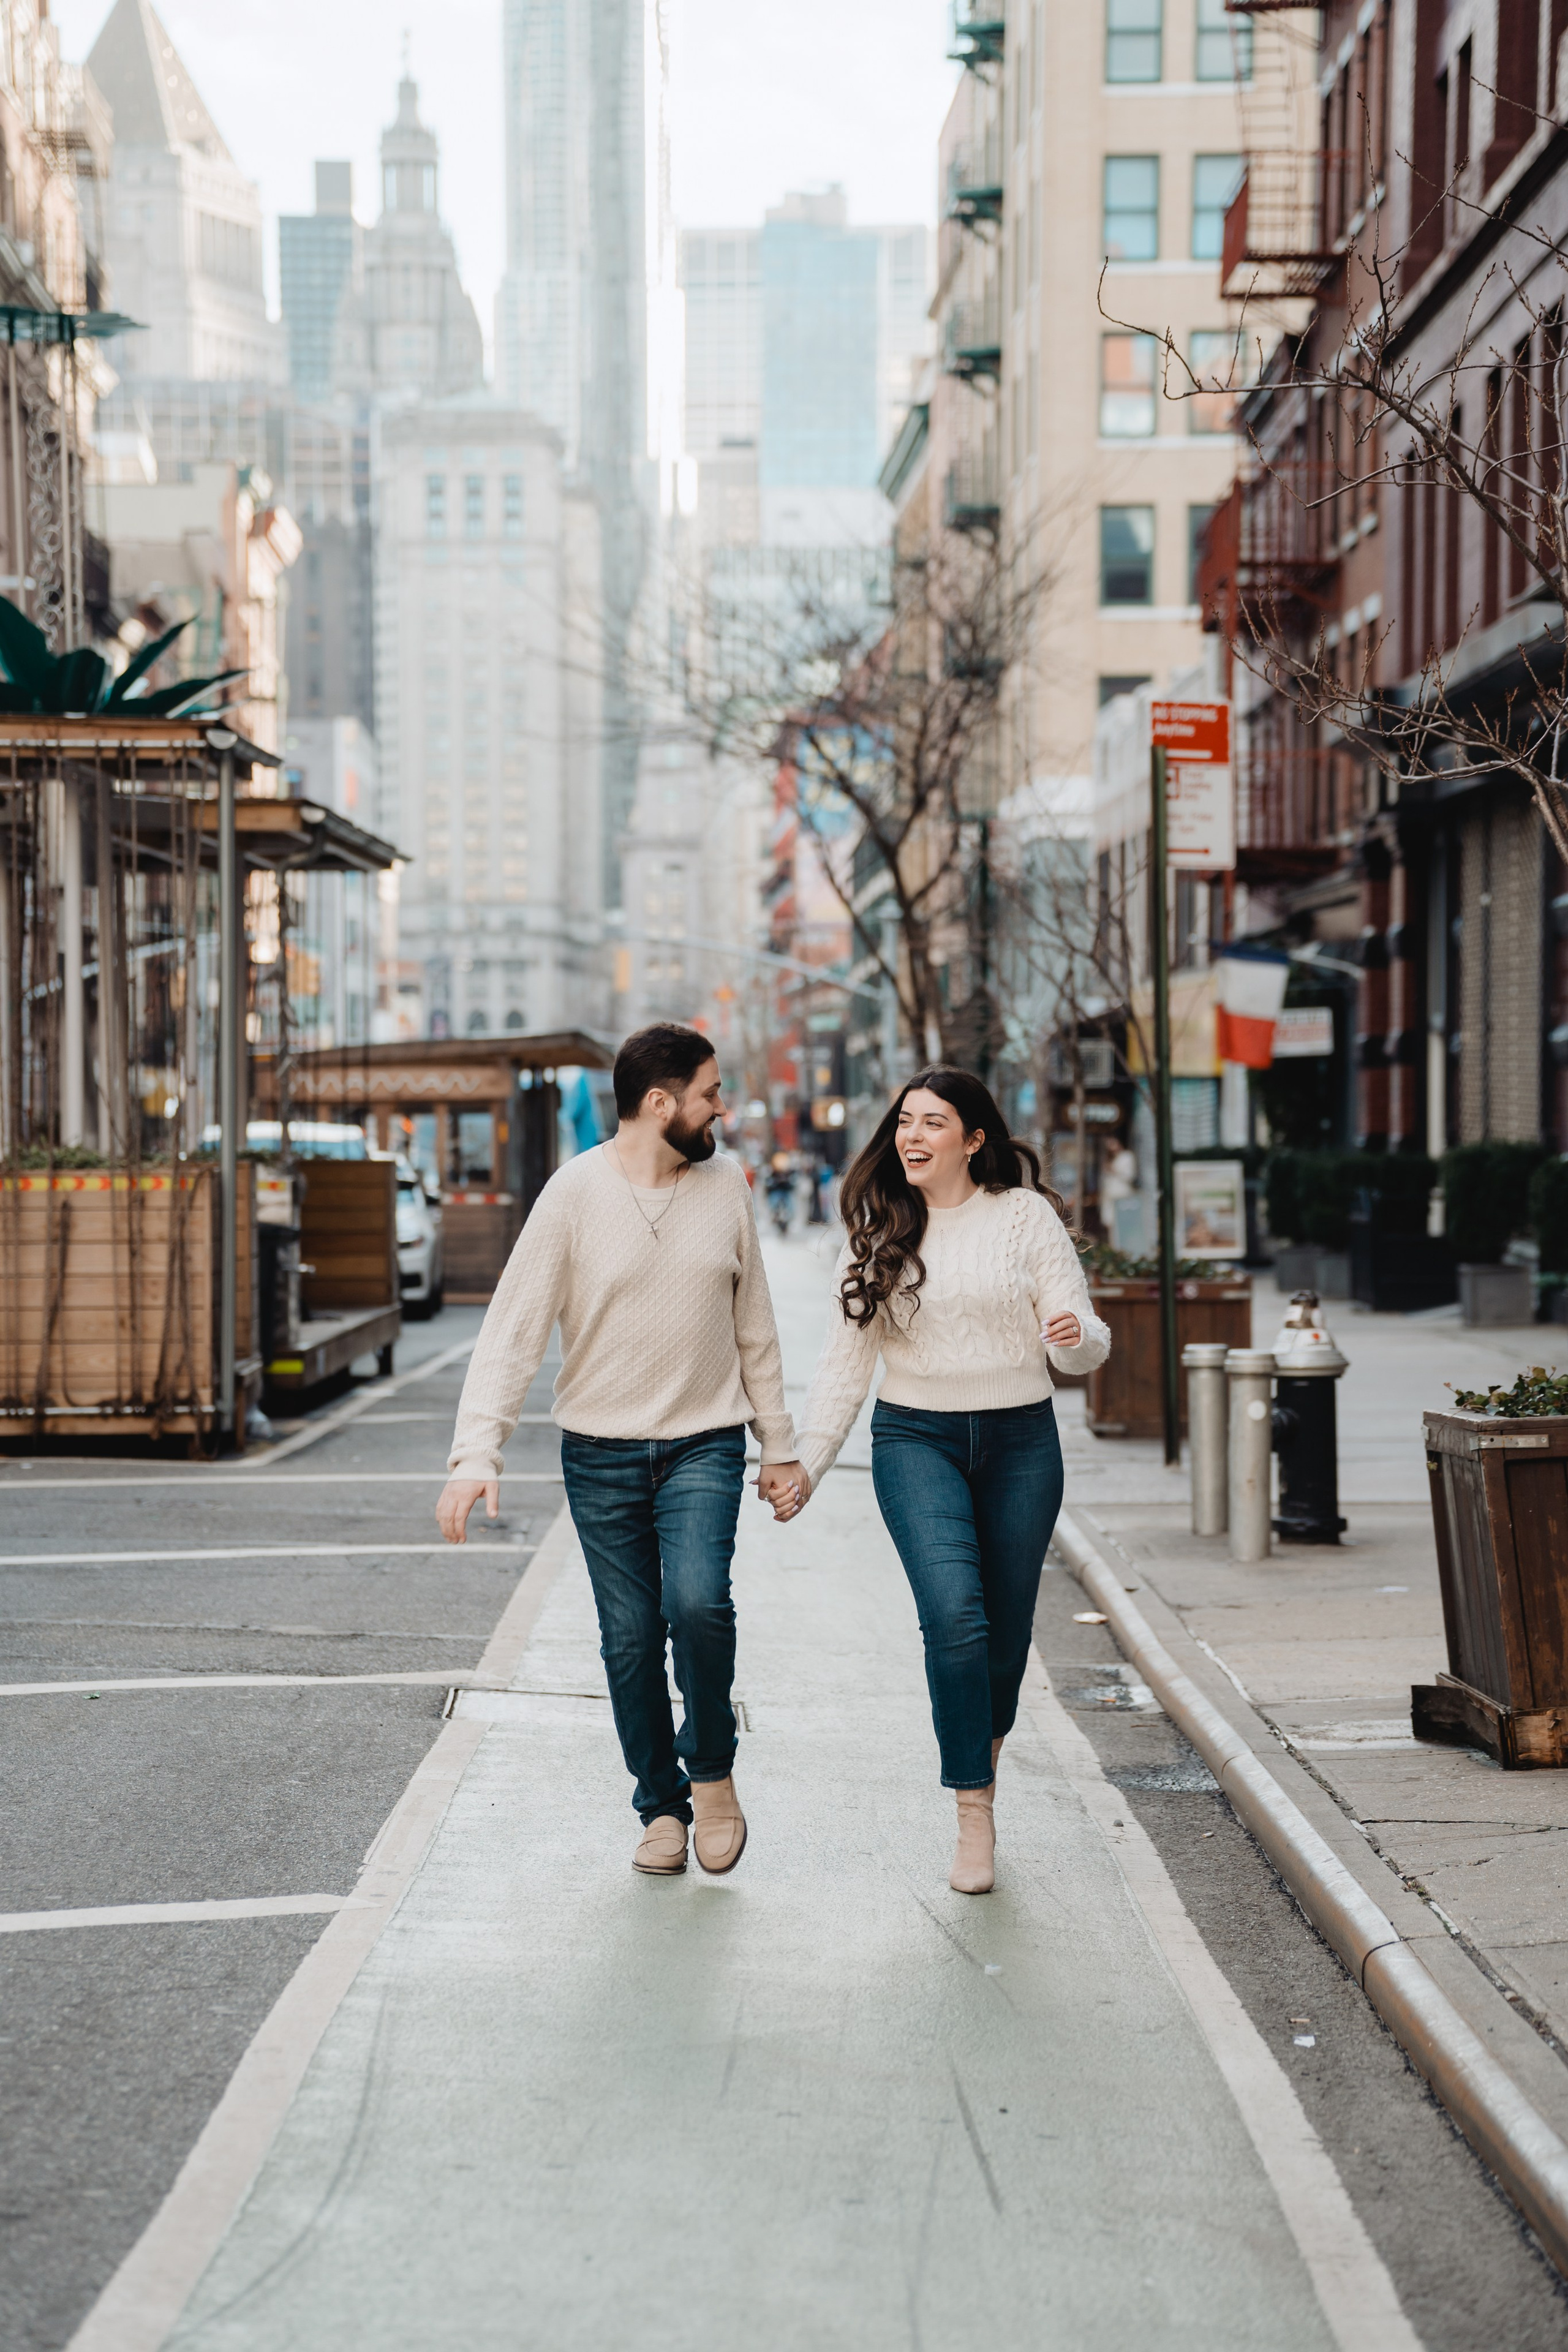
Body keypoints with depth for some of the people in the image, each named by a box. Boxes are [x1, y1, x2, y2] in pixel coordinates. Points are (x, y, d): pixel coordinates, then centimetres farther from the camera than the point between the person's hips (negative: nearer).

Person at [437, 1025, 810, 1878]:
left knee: (698, 1601, -20)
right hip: (600, 1452, -1)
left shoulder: (726, 1187, 2)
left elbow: (753, 1329, 11)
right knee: (630, 1638, 5)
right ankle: (661, 1807, 25)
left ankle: (711, 1769, 4)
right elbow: (513, 1328, -13)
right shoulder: (576, 1192, -9)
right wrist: (476, 1455, -24)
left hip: (704, 1442, 1)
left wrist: (780, 1446, 12)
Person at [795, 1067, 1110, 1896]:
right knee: (954, 1615, -18)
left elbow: (1085, 1347, -2)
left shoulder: (1025, 1215, -2)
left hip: (1019, 1440, 0)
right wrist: (807, 1459, 4)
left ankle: (983, 1757, 36)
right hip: (915, 1439, 0)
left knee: (1006, 1631, 8)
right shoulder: (878, 1230, 4)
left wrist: (1074, 1336, -26)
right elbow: (847, 1356, 9)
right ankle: (974, 1814, -10)